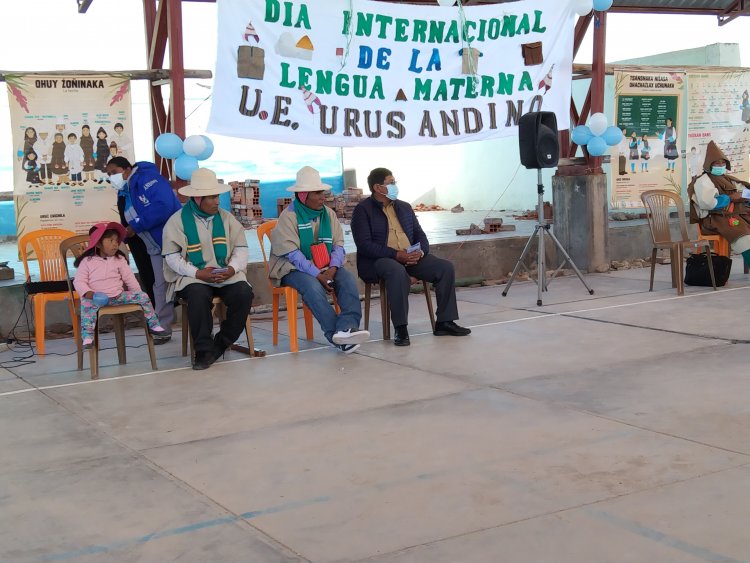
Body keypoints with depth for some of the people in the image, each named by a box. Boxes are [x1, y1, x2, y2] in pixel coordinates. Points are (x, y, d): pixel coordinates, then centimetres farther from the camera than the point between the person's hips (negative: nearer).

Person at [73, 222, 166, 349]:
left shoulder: (120, 259, 11)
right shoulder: (87, 261, 1)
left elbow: (129, 278, 13)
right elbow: (79, 281, -4)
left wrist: (138, 294, 7)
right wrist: (88, 293, -23)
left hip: (119, 296, 4)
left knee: (143, 297, -9)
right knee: (88, 305, -37)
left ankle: (153, 325, 1)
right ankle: (87, 336, -41)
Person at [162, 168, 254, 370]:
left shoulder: (226, 218, 12)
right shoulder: (178, 220, 1)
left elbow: (241, 247, 9)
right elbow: (171, 256, -5)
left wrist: (233, 268, -12)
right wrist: (198, 273, -16)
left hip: (227, 275, 3)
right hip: (193, 277, -3)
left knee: (244, 294, -26)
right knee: (199, 296, -36)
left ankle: (221, 344, -9)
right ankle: (204, 350, -20)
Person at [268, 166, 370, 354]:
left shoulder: (328, 213, 9)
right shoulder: (289, 216, -8)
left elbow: (338, 244, 4)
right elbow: (292, 253, -16)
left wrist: (332, 269, -16)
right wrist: (317, 275, -24)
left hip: (326, 267, 5)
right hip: (295, 268, -5)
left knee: (348, 280, -24)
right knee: (313, 287, -35)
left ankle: (347, 328, -42)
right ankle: (336, 335, -38)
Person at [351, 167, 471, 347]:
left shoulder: (404, 207, 18)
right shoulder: (363, 210, -3)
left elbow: (419, 234, 17)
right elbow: (364, 245, -14)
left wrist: (421, 252, -8)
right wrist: (396, 255, -22)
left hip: (412, 257, 7)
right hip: (377, 260, -6)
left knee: (445, 267, -12)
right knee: (397, 272, -39)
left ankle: (444, 322, -6)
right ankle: (400, 330, -34)